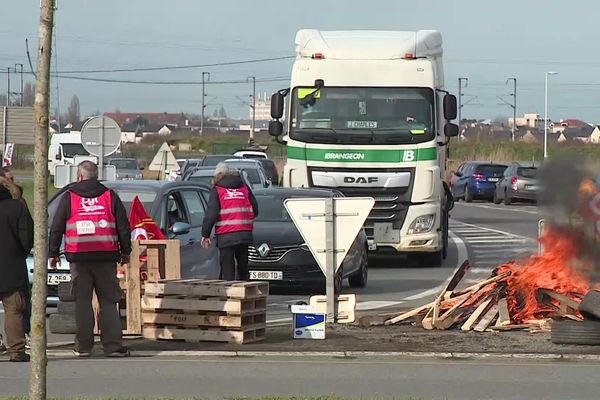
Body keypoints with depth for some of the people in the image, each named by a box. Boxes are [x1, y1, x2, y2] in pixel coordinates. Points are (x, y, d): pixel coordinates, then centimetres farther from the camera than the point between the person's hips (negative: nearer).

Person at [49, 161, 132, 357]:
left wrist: (53, 253, 12)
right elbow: (123, 226, 7)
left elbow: (56, 228, 4)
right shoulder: (110, 196, 6)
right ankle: (113, 345, -4)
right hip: (106, 257, 1)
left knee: (82, 301, 5)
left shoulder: (69, 197, 3)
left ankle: (83, 345, 5)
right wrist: (126, 251, 16)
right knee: (108, 301, 2)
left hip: (79, 258, -1)